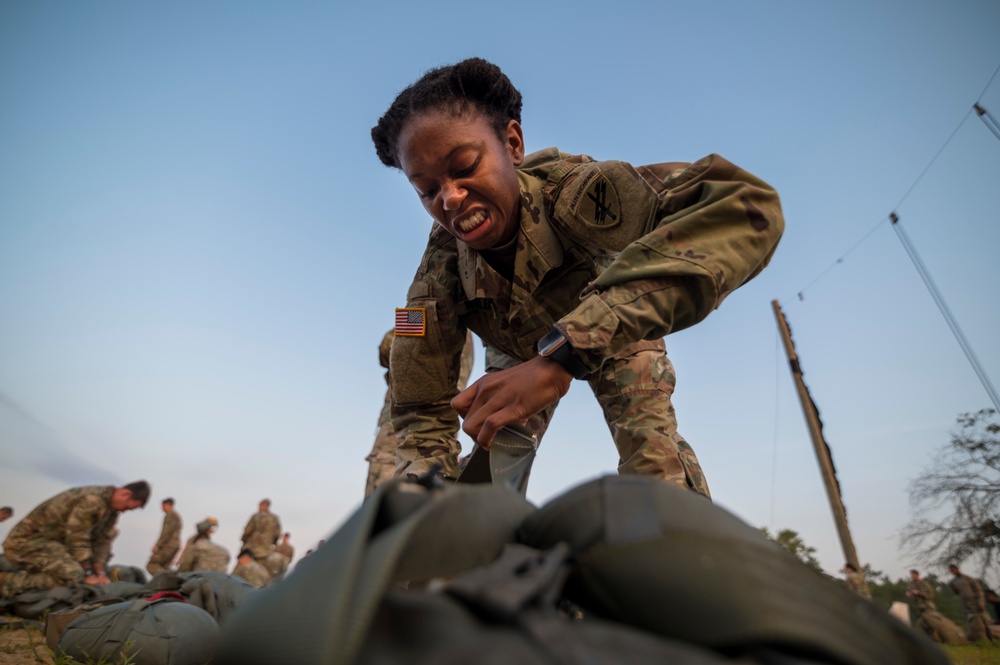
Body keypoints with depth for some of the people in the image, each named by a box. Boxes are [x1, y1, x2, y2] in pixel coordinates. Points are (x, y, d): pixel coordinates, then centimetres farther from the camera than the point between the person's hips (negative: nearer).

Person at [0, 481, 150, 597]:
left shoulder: (112, 507, 2)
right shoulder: (92, 500, -27)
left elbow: (102, 540, 3)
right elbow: (77, 539, -24)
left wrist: (100, 573, -4)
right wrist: (88, 574, -18)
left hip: (53, 540, 10)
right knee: (72, 576, -27)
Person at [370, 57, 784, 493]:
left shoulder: (569, 191, -42)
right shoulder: (438, 277, -32)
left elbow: (746, 205, -60)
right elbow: (422, 415, -25)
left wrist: (565, 350, -65)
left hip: (616, 331, -1)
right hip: (523, 355, 2)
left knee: (654, 454, -22)